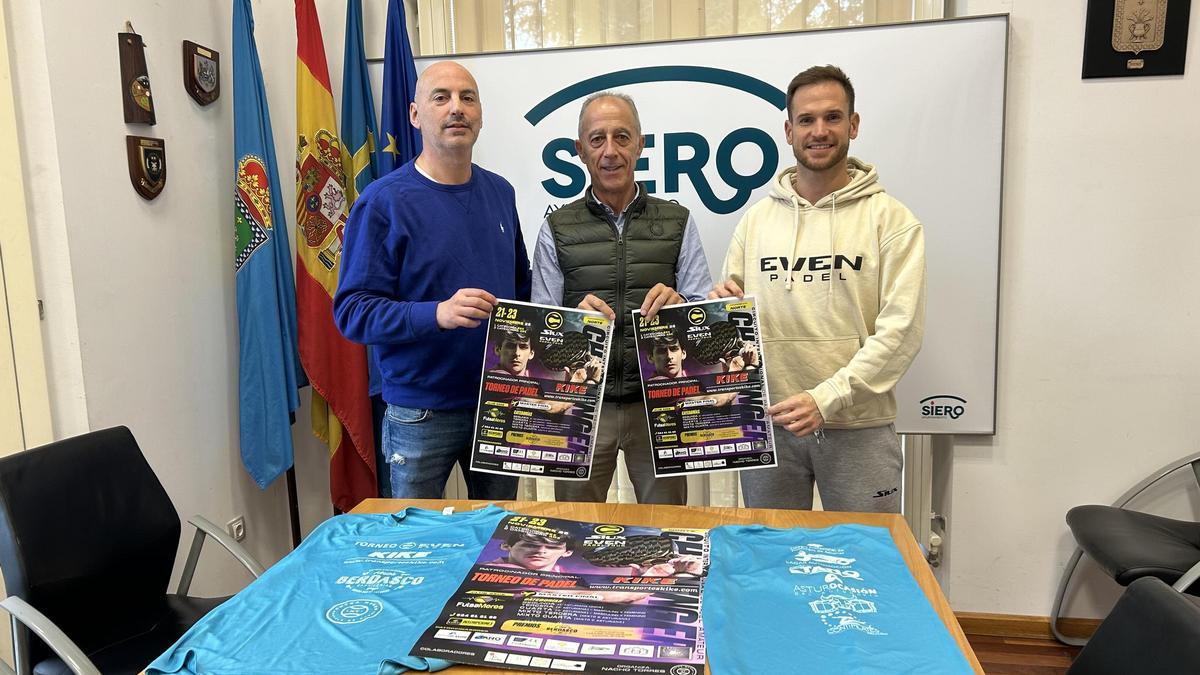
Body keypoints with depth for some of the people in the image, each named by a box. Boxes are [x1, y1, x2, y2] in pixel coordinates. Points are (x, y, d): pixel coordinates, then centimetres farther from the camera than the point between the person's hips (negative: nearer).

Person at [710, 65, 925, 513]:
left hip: (859, 428, -2)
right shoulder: (756, 220, 7)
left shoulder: (891, 220, -3)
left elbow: (901, 330, -11)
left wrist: (825, 399, -20)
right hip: (768, 424, 3)